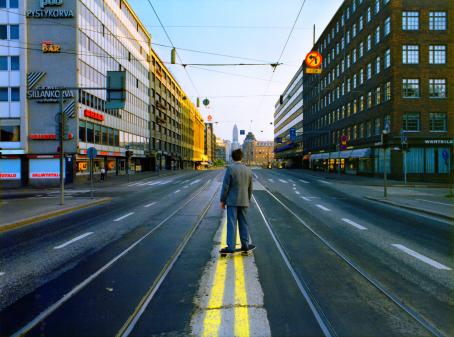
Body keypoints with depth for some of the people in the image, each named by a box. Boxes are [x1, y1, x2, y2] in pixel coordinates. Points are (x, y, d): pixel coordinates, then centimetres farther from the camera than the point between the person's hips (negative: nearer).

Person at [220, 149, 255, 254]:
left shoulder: (230, 168, -11)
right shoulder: (248, 170, 5)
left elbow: (225, 186, -12)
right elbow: (250, 188, 11)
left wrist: (222, 200, -4)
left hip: (232, 201, -4)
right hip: (244, 201, 5)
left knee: (231, 223, -2)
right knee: (243, 223, 13)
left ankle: (231, 247, 0)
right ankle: (245, 245, 20)